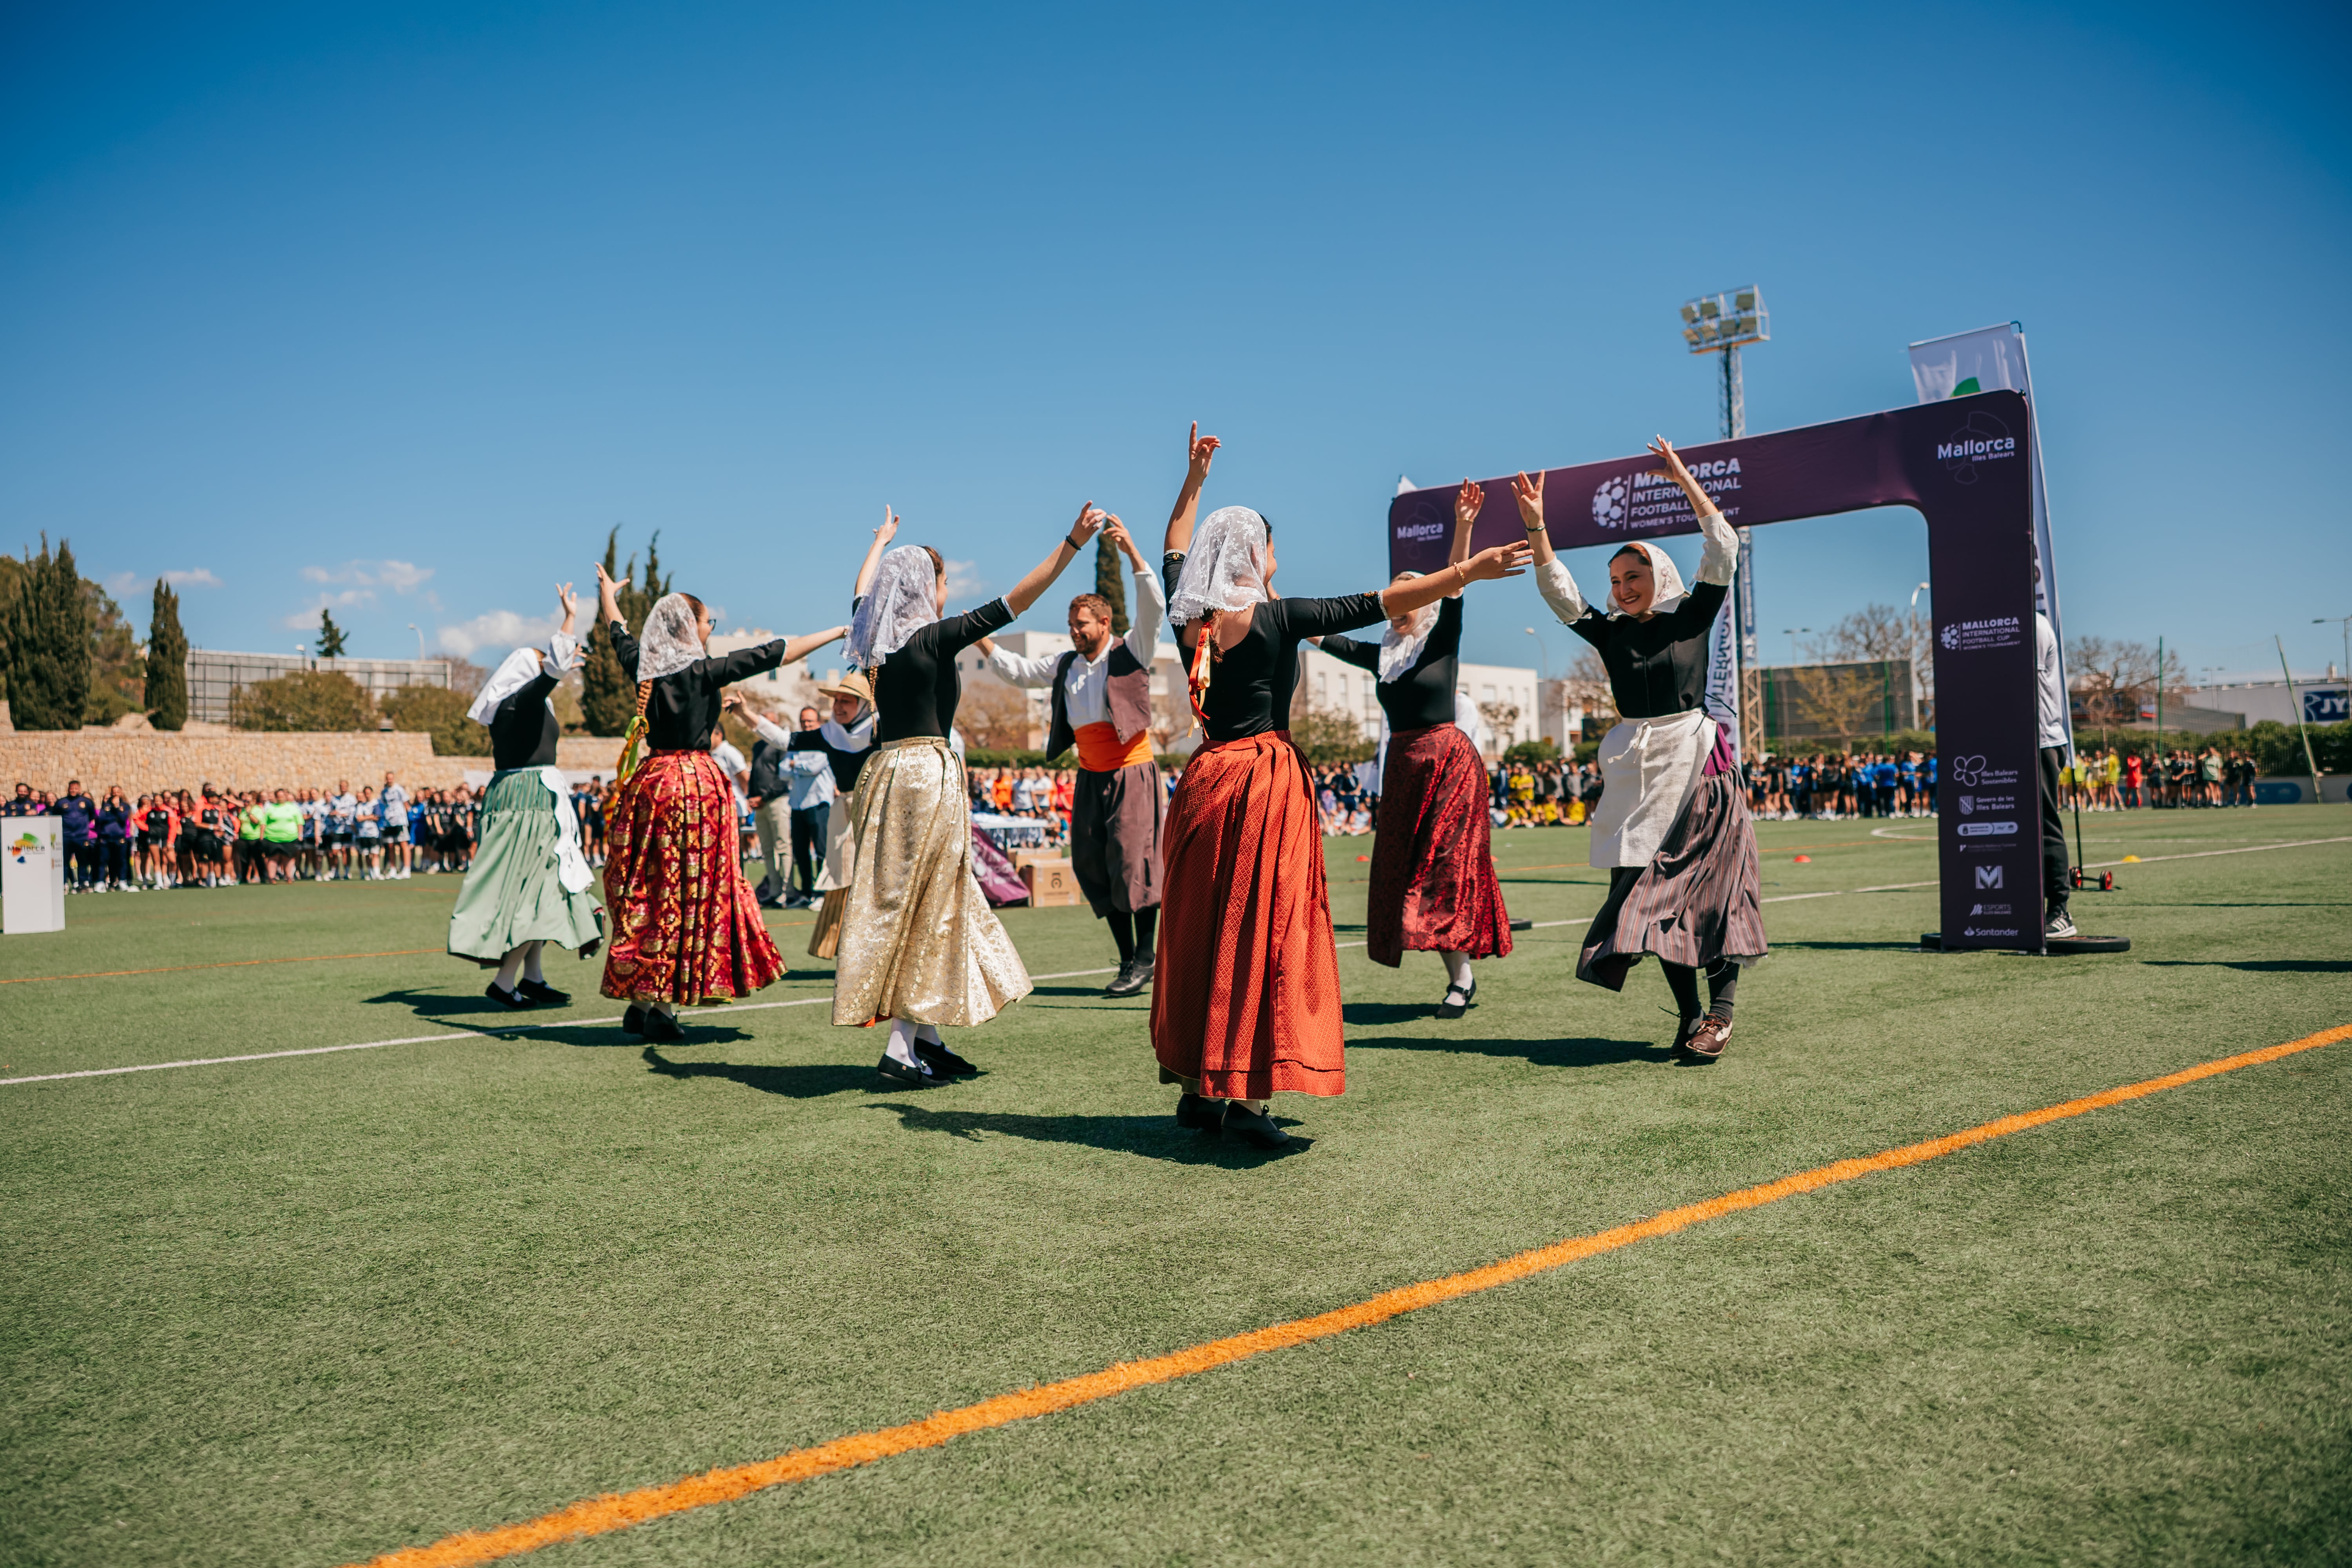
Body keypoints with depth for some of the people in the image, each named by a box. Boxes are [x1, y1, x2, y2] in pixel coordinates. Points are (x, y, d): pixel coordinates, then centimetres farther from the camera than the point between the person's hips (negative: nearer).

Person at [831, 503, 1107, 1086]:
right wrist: (1073, 542, -12)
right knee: (923, 907, -3)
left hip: (885, 771, 8)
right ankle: (901, 1049, -2)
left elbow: (863, 593, 32)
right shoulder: (935, 639, -11)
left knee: (909, 904, 14)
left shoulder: (876, 642, 9)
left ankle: (928, 1039, 20)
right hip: (926, 775, -8)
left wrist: (882, 542, 50)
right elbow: (1014, 602, -15)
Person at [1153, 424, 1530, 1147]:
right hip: (1267, 778, -6)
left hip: (1207, 779, 6)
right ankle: (1247, 1097, -8)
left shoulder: (1189, 620, 6)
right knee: (1262, 933, -5)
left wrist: (1193, 481, 36)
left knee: (1202, 930, 11)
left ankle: (1198, 1087, 18)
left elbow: (1175, 553, 26)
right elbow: (1380, 603, -12)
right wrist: (1467, 570, -10)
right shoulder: (1278, 618, -9)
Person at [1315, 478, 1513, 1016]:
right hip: (1402, 766, 6)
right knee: (1404, 868, 3)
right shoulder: (1380, 654, 11)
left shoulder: (1443, 642, -1)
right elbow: (1319, 635, 15)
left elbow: (1454, 584, -15)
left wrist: (1463, 526, -28)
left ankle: (1462, 975, 0)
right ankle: (1458, 975, 12)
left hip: (1448, 760, -6)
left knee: (1447, 867, -7)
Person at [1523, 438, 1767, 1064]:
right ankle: (1690, 1012, 8)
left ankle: (1721, 1011, -2)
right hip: (1639, 771, 3)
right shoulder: (1610, 633, 9)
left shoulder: (1691, 618, 2)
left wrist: (1685, 480, -9)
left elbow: (1723, 551, -7)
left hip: (1696, 764, -3)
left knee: (1710, 888, -5)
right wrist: (1535, 524, -11)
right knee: (1655, 892, 1)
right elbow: (1558, 590, 0)